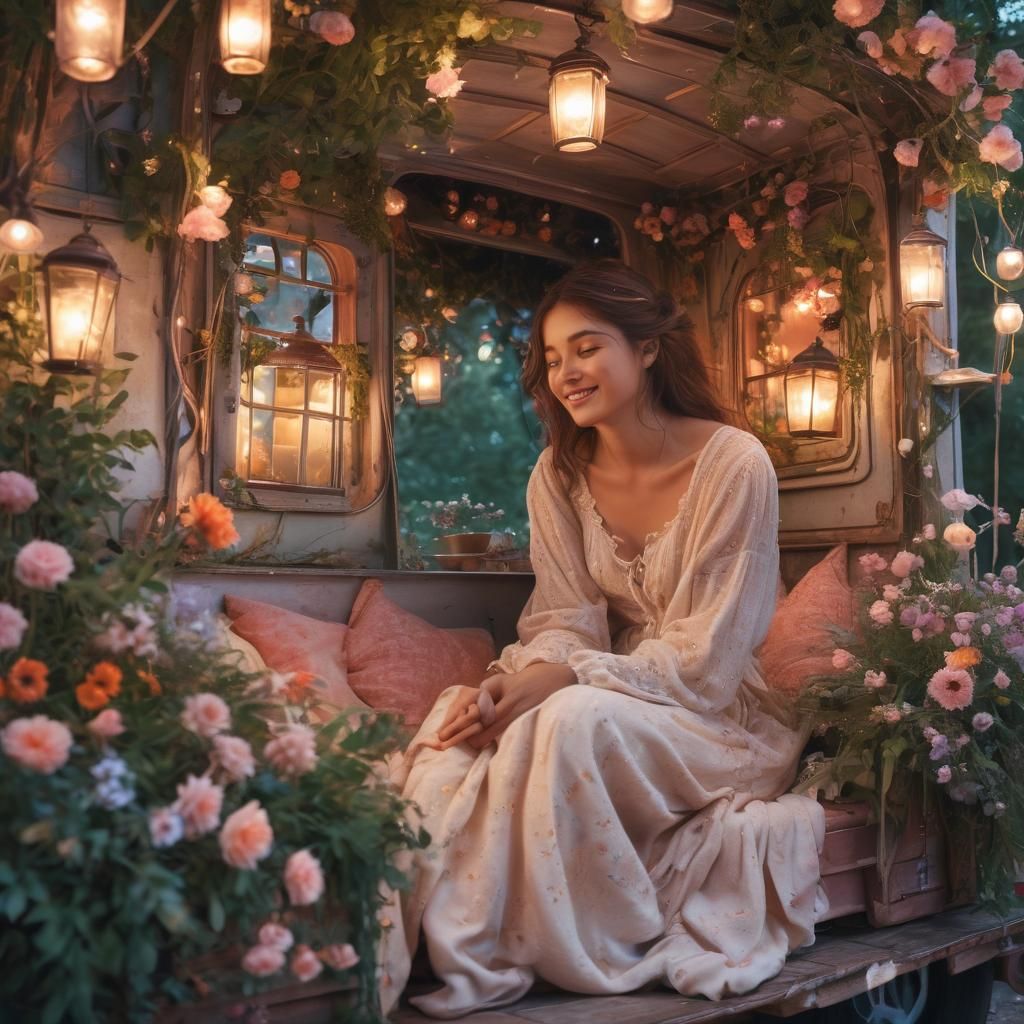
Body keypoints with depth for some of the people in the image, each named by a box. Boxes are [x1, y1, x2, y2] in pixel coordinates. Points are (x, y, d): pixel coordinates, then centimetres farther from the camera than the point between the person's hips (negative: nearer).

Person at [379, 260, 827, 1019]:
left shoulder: (734, 463, -15)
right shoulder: (559, 475, 2)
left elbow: (706, 659, -17)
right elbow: (567, 622, -1)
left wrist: (562, 680, -29)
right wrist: (516, 680, -24)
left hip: (722, 721, -4)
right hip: (614, 700, 5)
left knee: (575, 718, -33)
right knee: (461, 714, -22)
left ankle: (616, 951, -15)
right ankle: (458, 952, -17)